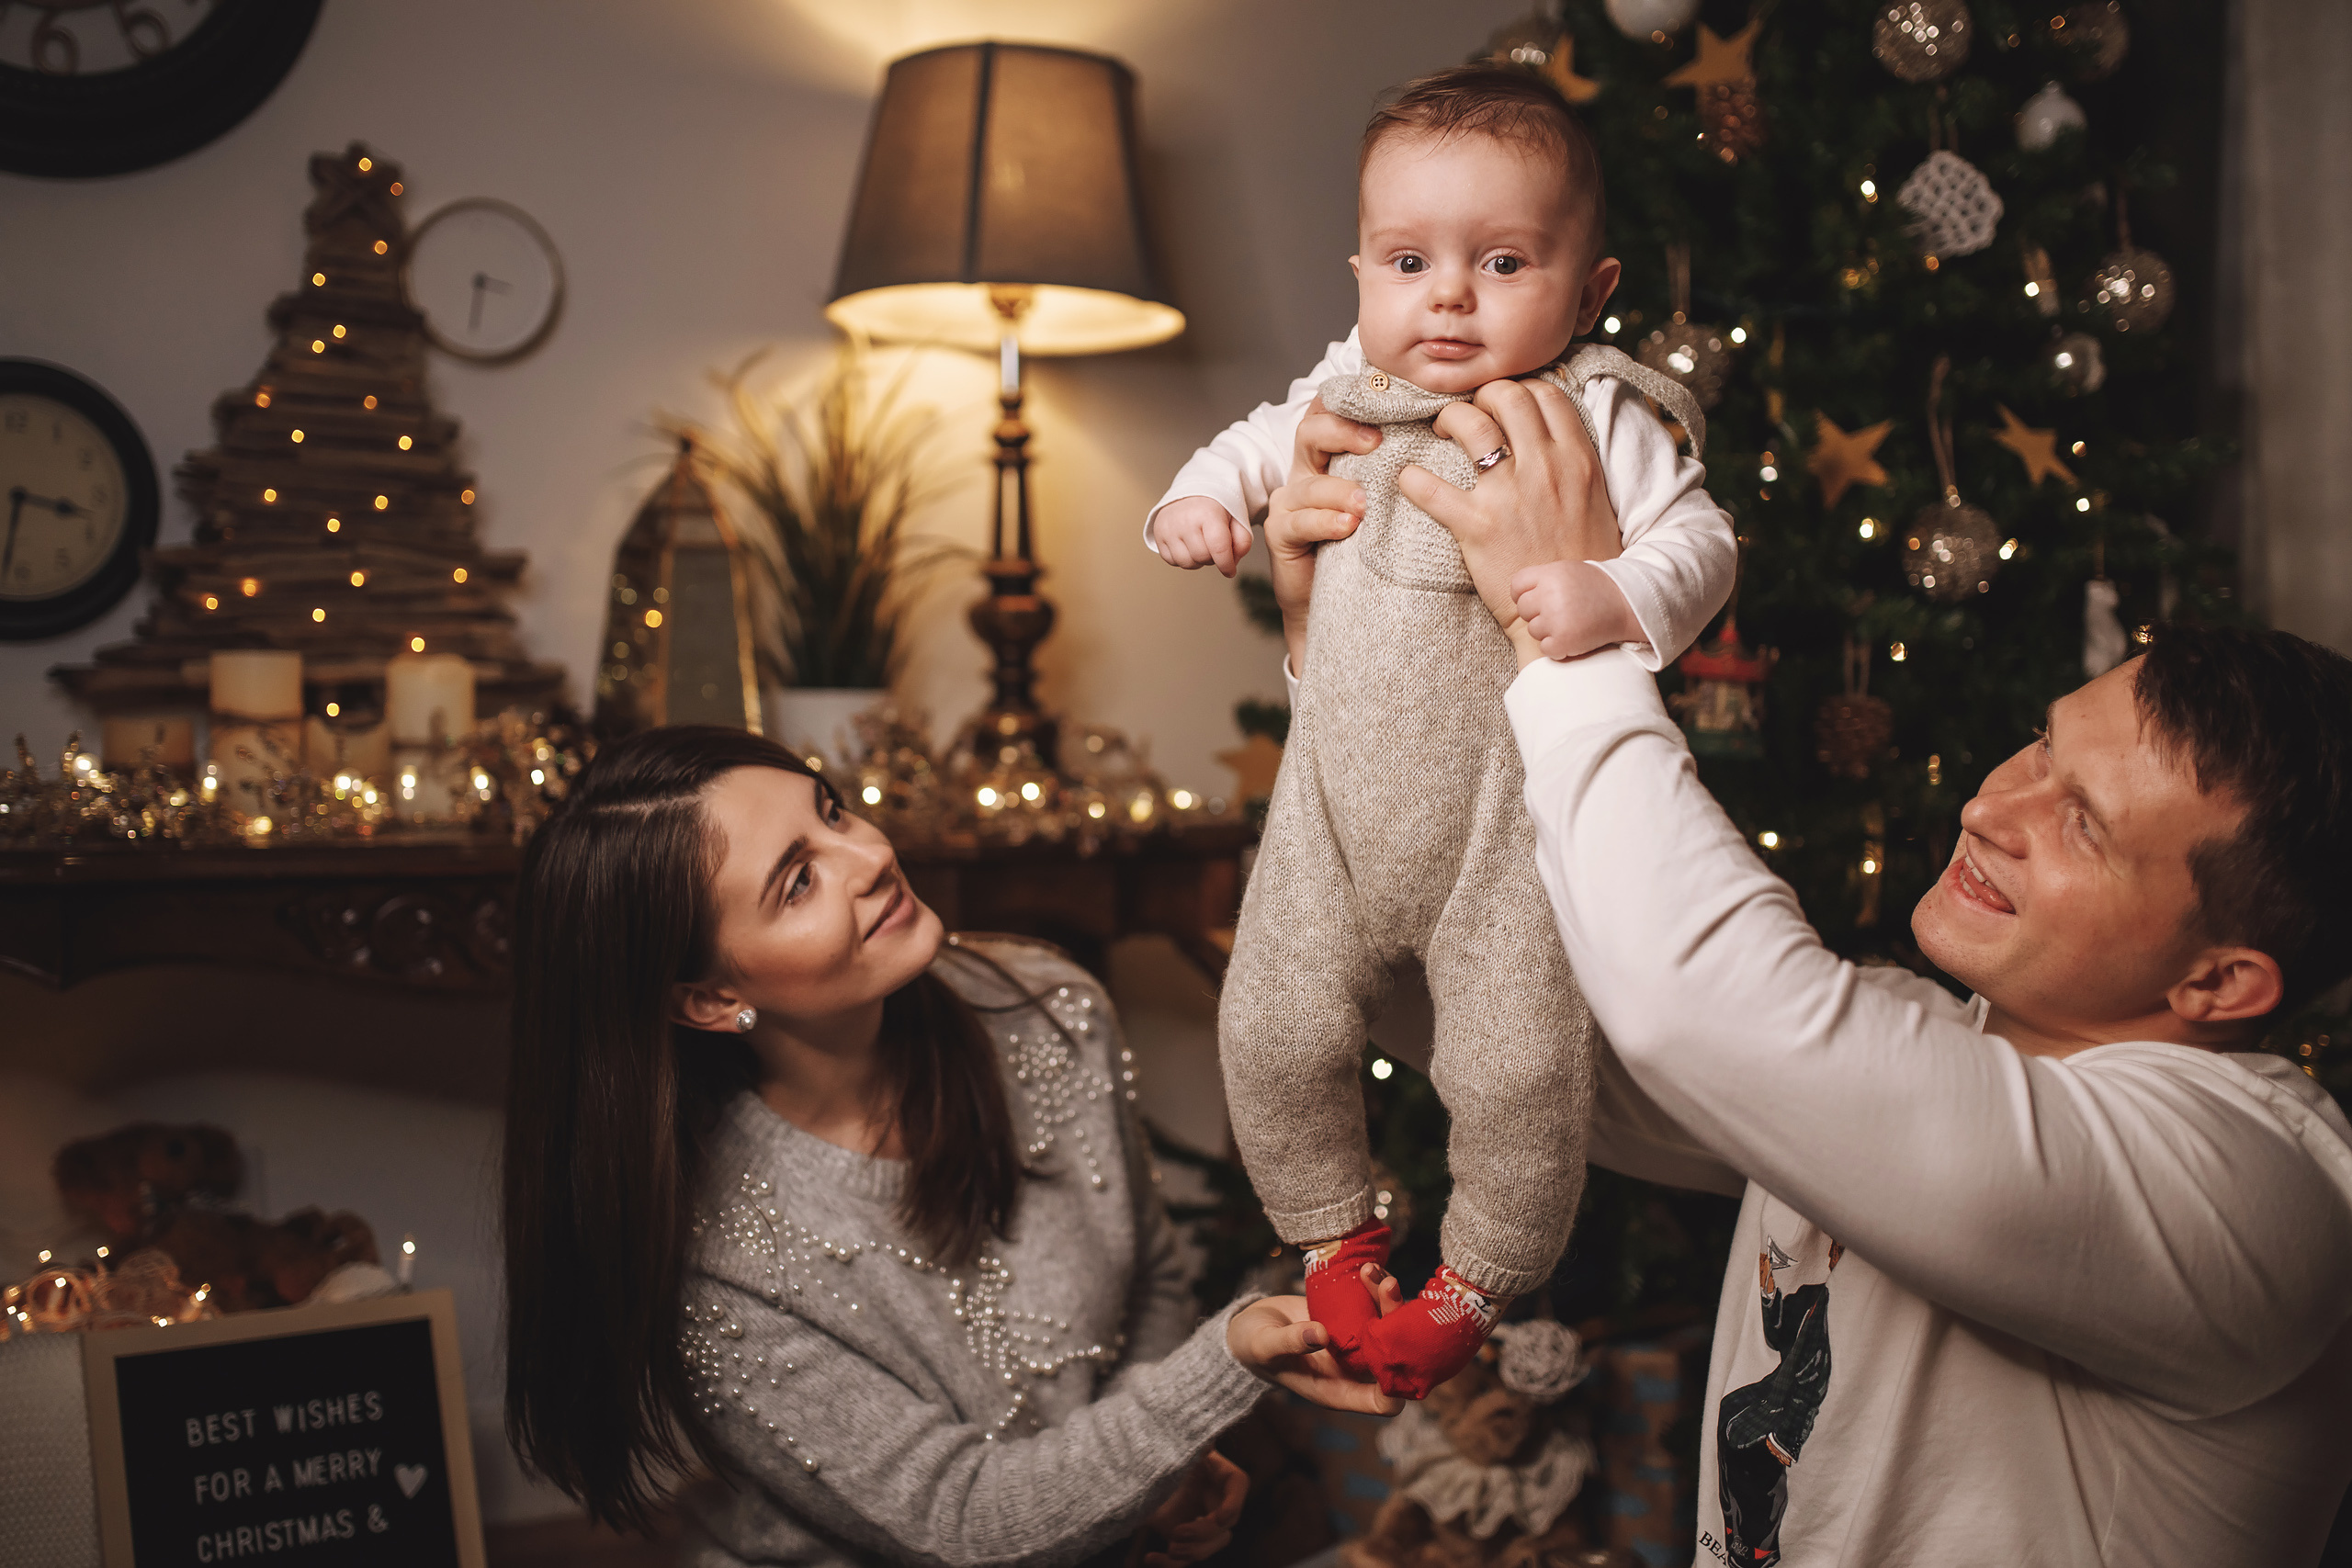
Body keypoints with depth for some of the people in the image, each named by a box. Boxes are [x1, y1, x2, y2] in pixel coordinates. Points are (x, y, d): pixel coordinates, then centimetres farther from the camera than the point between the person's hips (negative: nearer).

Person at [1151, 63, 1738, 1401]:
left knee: (1518, 1070, -3)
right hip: (1337, 800, 5)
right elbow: (1265, 440, 21)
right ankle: (1337, 1232, 35)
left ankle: (1476, 1281, 27)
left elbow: (1699, 540, -17)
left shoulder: (1596, 415, -13)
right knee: (1272, 1031, 8)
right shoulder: (1351, 391, 2)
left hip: (1506, 814, -4)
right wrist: (1200, 492, 1)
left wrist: (1611, 605, -37)